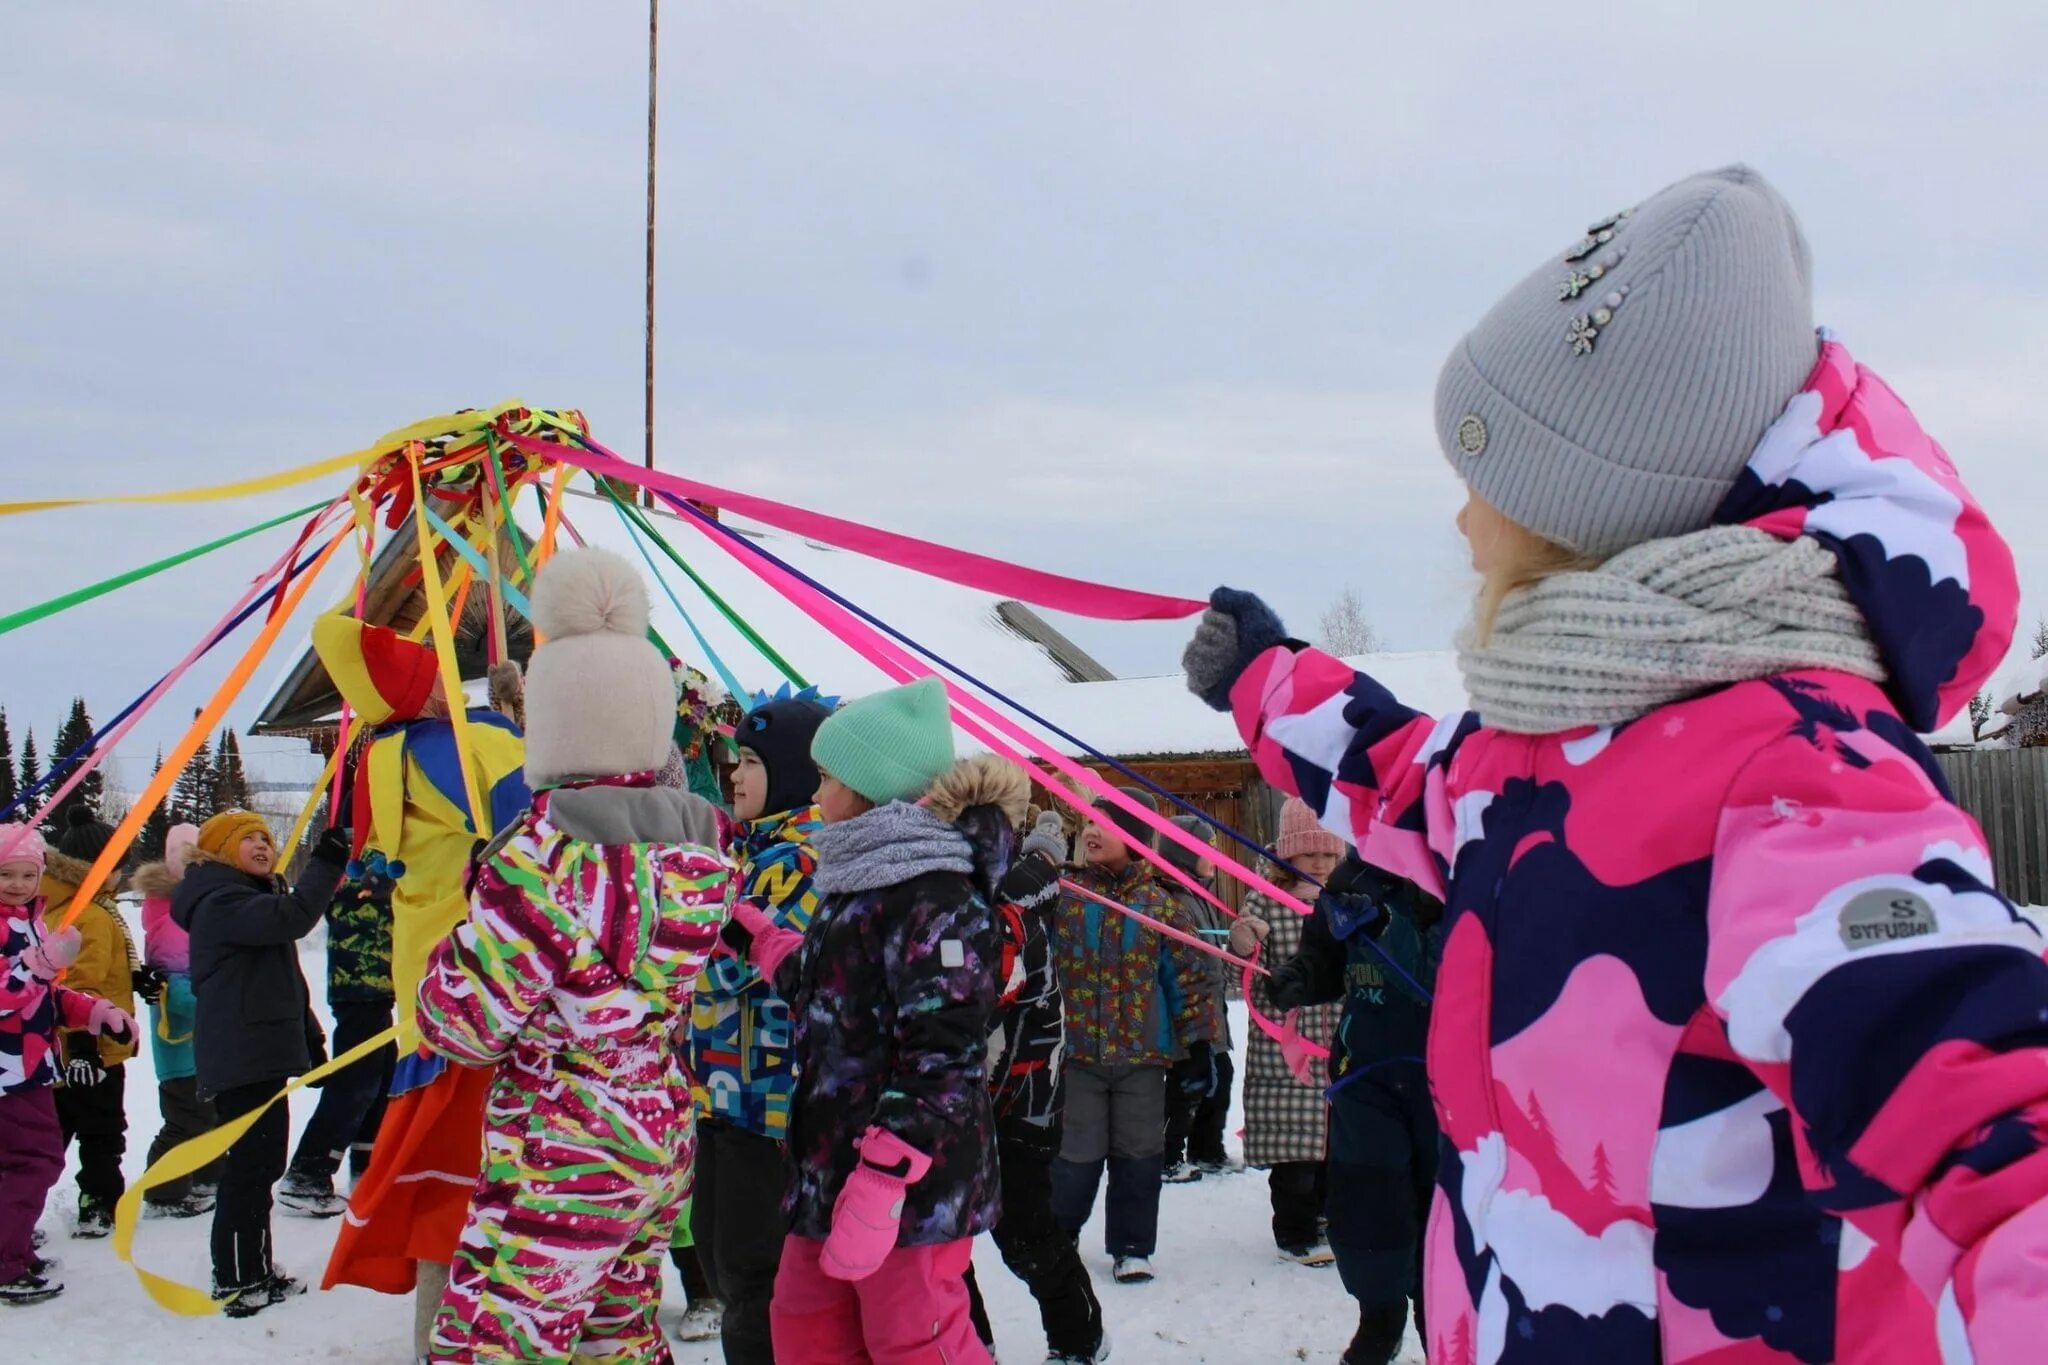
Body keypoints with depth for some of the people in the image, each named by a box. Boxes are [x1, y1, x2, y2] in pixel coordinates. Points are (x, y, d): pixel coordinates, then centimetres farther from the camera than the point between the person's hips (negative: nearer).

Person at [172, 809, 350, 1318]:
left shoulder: (255, 897, 23)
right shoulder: (220, 900, -11)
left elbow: (285, 979, 29)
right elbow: (292, 917, -30)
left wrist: (309, 1036, 26)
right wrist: (325, 864, -27)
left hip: (265, 1054, 11)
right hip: (240, 1058, -11)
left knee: (263, 1162, 15)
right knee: (249, 1165, -10)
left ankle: (256, 1270, 23)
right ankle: (236, 1282, -5)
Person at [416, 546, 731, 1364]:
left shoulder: (545, 852, -20)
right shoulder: (699, 841, 1)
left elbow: (466, 1026, -17)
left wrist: (453, 953, 5)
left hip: (561, 1166, -8)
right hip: (664, 1149, 8)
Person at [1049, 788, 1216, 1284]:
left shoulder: (1160, 903, 3)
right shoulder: (1062, 892, 2)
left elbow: (1185, 976, 5)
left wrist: (1199, 1041, 3)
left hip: (1142, 1053, 1)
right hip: (1077, 1049, -1)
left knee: (1139, 1154, 7)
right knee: (1077, 1154, 3)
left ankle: (1132, 1247, 21)